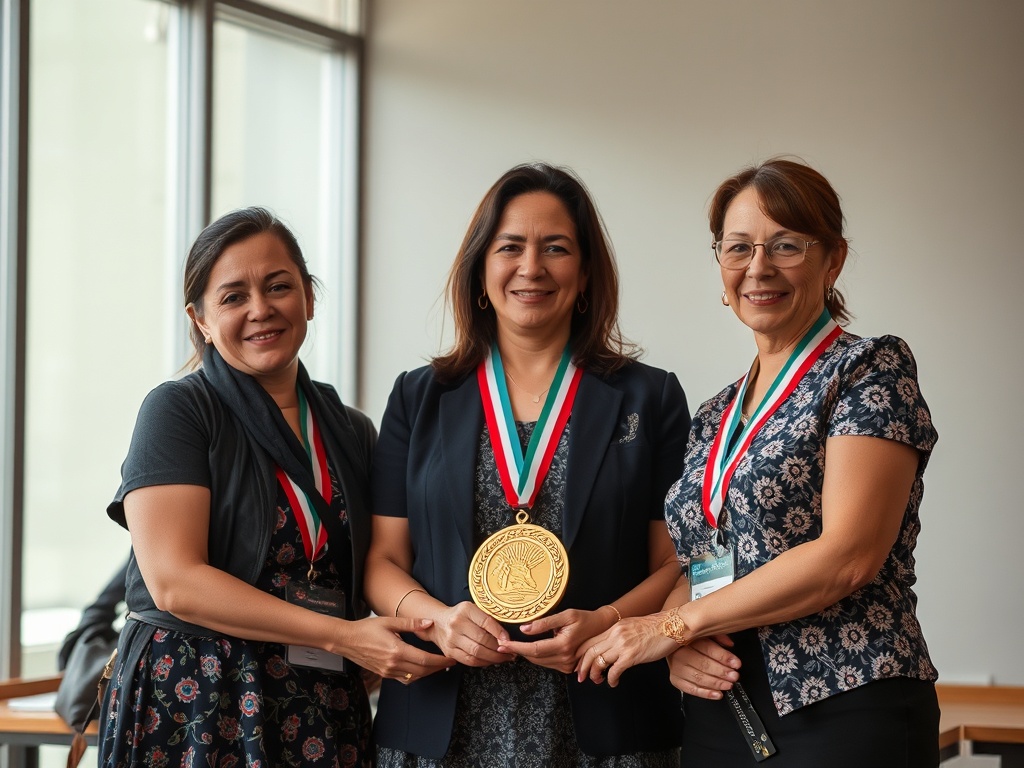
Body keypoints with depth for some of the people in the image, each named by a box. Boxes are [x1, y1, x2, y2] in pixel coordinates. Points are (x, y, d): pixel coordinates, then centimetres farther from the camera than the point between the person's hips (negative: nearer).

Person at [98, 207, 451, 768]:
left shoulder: (352, 432, 12)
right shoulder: (177, 411, -4)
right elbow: (173, 582, -15)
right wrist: (341, 636, -18)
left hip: (327, 712, 5)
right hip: (194, 703, -5)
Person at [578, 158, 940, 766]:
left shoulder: (872, 368, -5)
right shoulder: (715, 417, 16)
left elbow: (848, 556, -15)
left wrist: (673, 624, -11)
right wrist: (681, 643, -6)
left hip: (844, 716, -6)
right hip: (717, 717, 6)